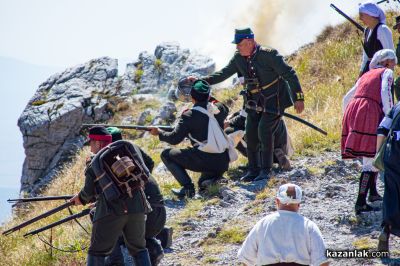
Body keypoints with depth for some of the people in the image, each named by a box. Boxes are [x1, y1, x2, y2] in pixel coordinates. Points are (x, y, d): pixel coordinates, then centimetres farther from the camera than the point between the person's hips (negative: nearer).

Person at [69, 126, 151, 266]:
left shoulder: (94, 163, 6)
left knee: (97, 252, 5)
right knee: (139, 249, 18)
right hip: (136, 209, 4)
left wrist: (81, 198, 27)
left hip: (111, 212, -4)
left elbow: (89, 192, 4)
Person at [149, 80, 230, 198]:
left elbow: (175, 139, -5)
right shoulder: (219, 108, 6)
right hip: (223, 164, 5)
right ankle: (209, 178, 12)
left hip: (203, 161, -5)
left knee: (167, 154, 9)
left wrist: (159, 133, 13)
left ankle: (187, 186, -4)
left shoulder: (189, 115, -7)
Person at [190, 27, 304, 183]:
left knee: (264, 131, -16)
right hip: (255, 103, 6)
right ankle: (253, 170, 14)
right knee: (251, 134, 2)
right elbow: (224, 74, 4)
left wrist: (298, 98, -22)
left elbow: (289, 75, -19)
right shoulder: (238, 58, -3)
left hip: (274, 101, -6)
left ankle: (266, 170, -5)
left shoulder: (269, 55, -22)